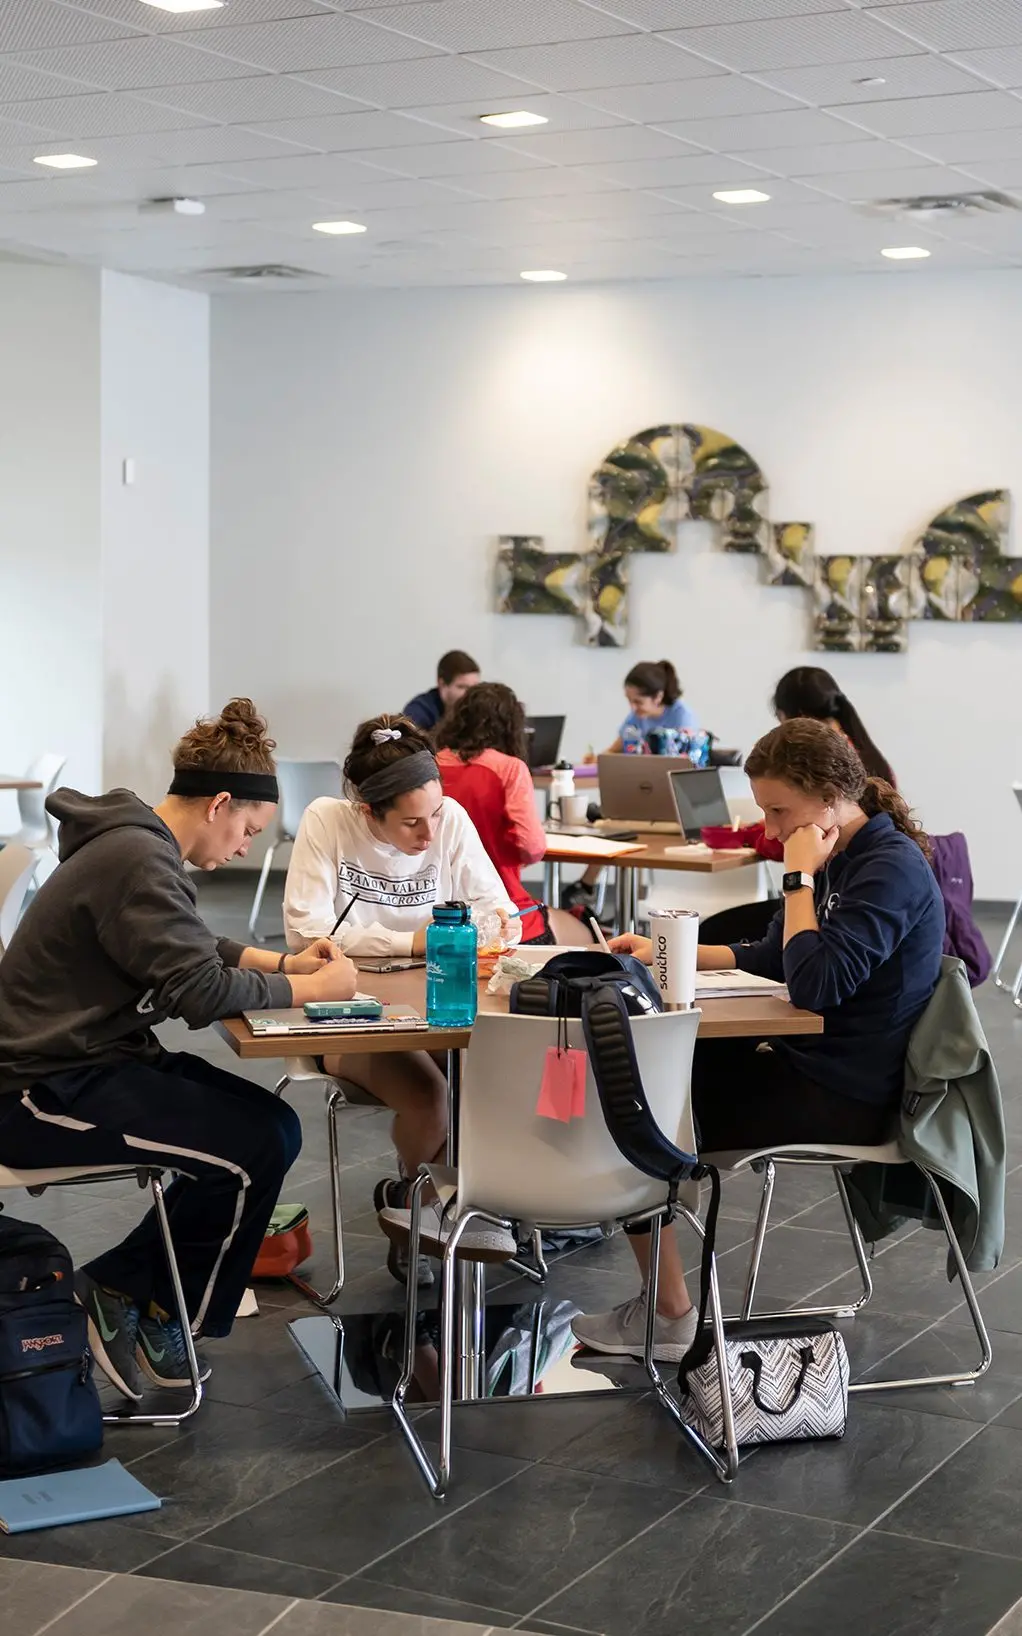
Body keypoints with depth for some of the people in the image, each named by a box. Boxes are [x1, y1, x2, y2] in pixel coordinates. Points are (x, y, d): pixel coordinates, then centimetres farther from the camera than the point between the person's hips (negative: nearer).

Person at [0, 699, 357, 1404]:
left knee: (274, 1126, 3)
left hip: (89, 1060, 11)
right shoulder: (140, 863, -22)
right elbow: (204, 991, -26)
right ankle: (123, 1292, 3)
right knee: (256, 1148, -16)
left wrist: (282, 963, 10)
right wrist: (314, 989, -12)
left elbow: (194, 947, 25)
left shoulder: (141, 846, 11)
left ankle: (147, 1308, 7)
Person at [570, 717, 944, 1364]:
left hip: (844, 1094, -10)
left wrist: (800, 879, -20)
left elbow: (817, 984, -28)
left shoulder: (892, 869, -19)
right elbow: (774, 959, 20)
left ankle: (668, 1315, -2)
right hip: (810, 1064, 10)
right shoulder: (839, 859, 10)